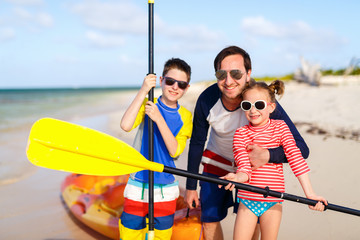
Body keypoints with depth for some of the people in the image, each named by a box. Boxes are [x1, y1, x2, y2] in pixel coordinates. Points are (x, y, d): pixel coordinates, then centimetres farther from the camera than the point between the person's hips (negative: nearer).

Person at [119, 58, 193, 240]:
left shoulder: (185, 116, 0)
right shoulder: (147, 104, -3)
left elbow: (175, 151, -13)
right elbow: (125, 126, -23)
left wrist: (158, 118, -22)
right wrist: (143, 91, -22)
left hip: (166, 190, 2)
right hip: (137, 186, -1)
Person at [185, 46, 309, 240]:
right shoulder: (207, 100, -25)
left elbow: (300, 148, -30)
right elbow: (197, 143, -8)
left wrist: (268, 155, -49)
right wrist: (191, 186, -1)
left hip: (253, 162, -1)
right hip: (217, 160, 2)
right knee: (209, 220, 5)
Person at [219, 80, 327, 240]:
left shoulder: (280, 127, 0)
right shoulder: (240, 133, 0)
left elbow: (296, 158, -6)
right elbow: (244, 166, -10)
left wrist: (309, 193, -12)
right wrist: (237, 177, -34)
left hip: (273, 201, 0)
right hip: (247, 199, 1)